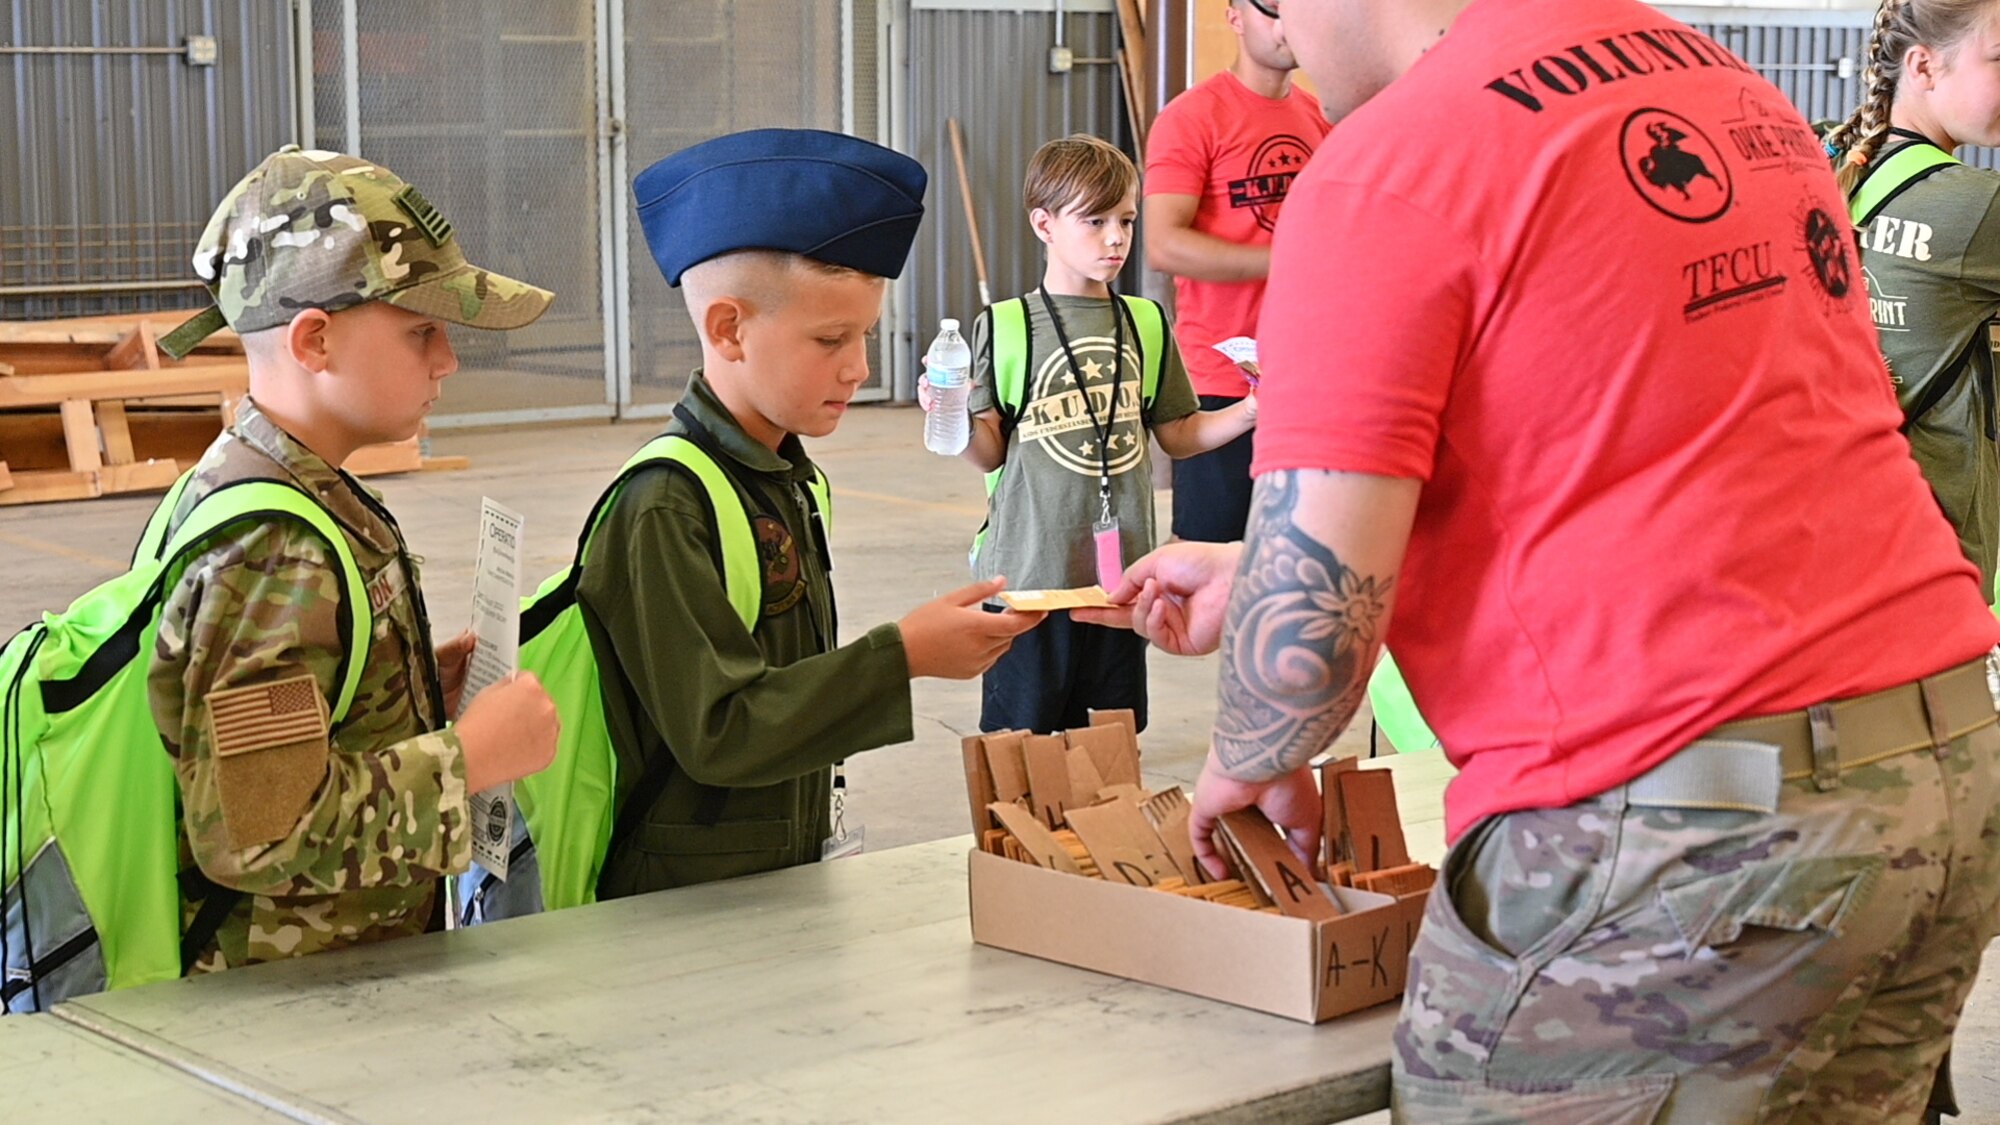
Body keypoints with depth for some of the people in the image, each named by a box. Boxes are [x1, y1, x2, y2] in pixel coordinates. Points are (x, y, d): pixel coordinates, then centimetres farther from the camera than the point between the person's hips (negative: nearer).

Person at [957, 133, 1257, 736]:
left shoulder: (1146, 324, 7)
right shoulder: (1005, 326, -4)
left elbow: (1177, 434, 13)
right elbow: (990, 453, -3)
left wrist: (1250, 413, -1)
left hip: (1120, 571, 4)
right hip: (1031, 568, -4)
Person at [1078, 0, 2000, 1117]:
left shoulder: (1387, 166, -9)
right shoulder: (1735, 94, 16)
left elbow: (1318, 600, -14)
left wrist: (1248, 762, 8)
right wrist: (1247, 573, 32)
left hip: (1680, 823, -8)